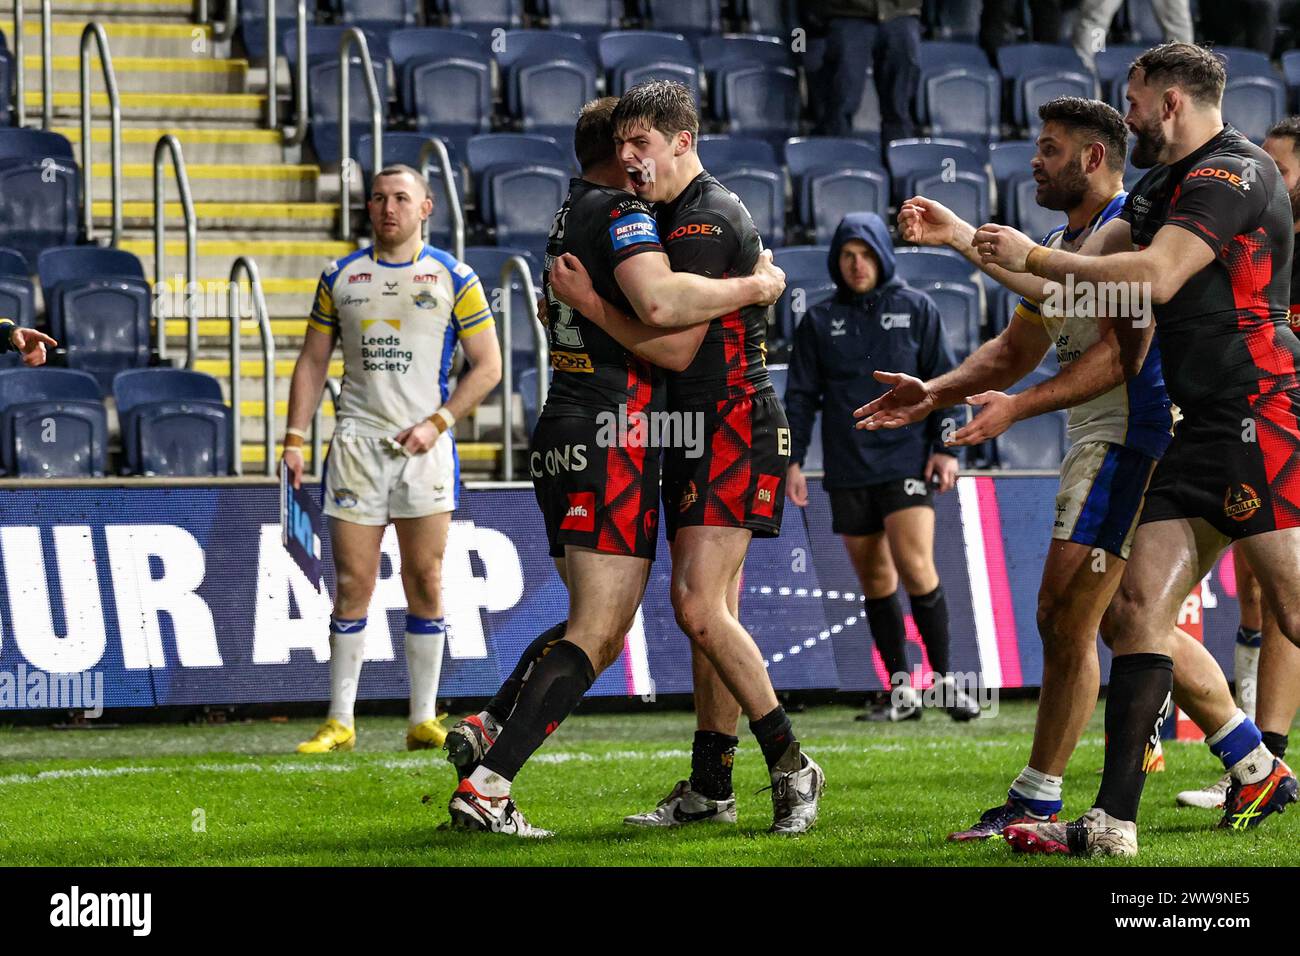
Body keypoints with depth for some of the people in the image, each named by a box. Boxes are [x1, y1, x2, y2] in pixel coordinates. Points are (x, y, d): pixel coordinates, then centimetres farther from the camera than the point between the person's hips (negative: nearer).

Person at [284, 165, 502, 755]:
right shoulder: (340, 278, 10)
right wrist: (295, 437, 3)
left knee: (425, 583, -1)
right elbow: (313, 361, 14)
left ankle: (423, 720, 5)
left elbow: (487, 364, 3)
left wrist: (438, 422, -9)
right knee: (352, 584, -2)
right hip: (357, 441, 1)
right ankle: (340, 723, 2)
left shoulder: (454, 278, 4)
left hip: (424, 445, -1)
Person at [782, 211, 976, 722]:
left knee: (915, 565, -17)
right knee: (874, 579, 5)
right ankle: (902, 693, 10)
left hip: (907, 462, -3)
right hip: (848, 471, 3)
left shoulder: (917, 309, 5)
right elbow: (801, 396, 11)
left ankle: (945, 679, -7)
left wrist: (945, 448, -4)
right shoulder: (819, 321, 10)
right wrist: (793, 460, 2)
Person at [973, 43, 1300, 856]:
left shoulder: (1235, 171, -10)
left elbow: (1155, 276, -20)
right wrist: (966, 239, 17)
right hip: (1203, 425, 10)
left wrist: (1033, 257, -14)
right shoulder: (1165, 185, 21)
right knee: (1141, 606, 2)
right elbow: (1077, 278, 22)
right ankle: (1113, 823, 1)